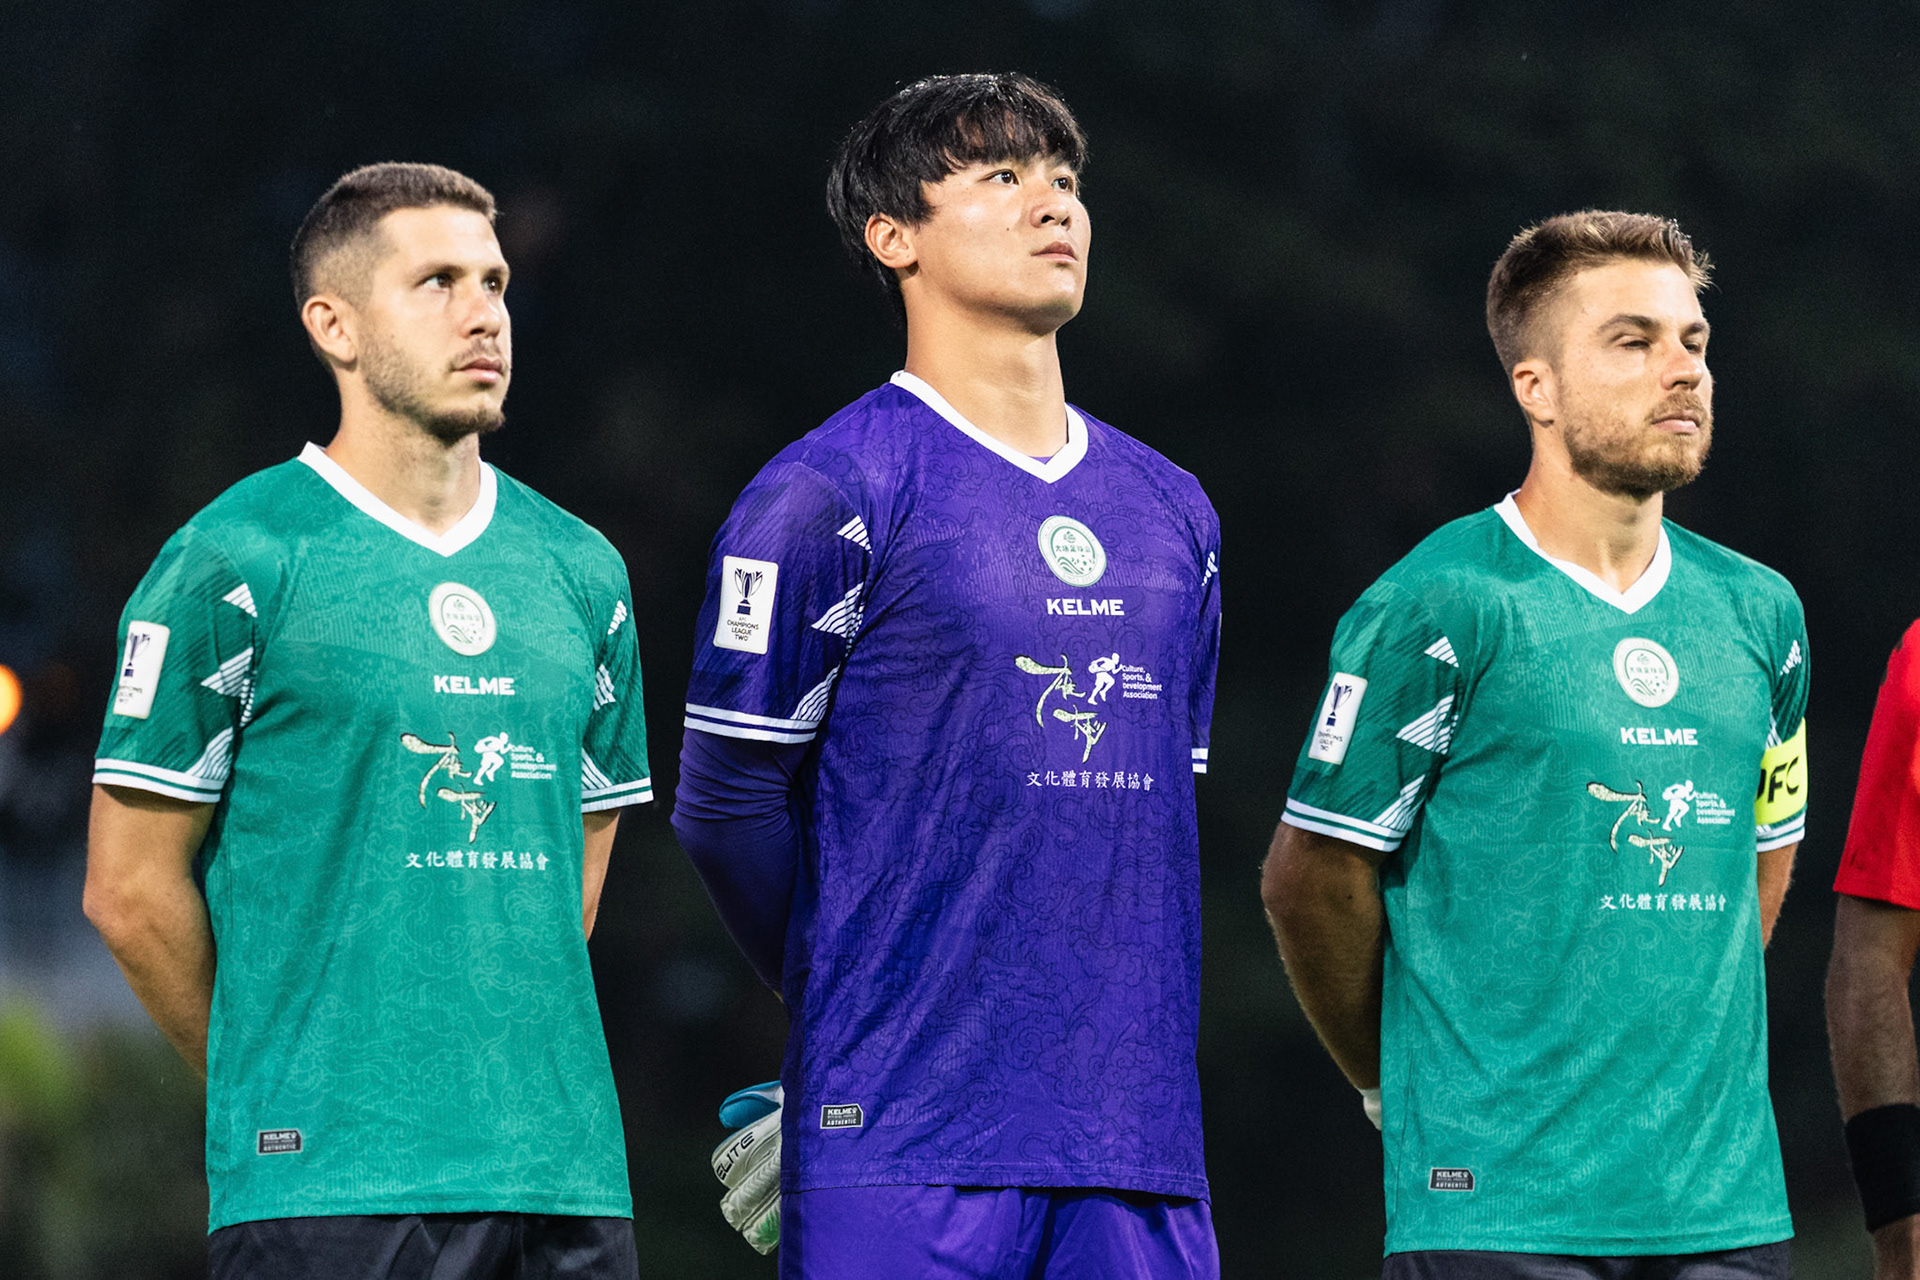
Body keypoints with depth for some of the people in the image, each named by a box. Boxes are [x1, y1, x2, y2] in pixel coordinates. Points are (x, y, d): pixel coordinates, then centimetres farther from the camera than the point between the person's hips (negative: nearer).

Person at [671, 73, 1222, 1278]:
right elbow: (726, 800, -1)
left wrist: (1099, 1016, 16)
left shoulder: (1172, 511, 17)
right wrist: (865, 1007, 7)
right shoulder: (829, 495, -3)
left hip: (1141, 1139, 6)